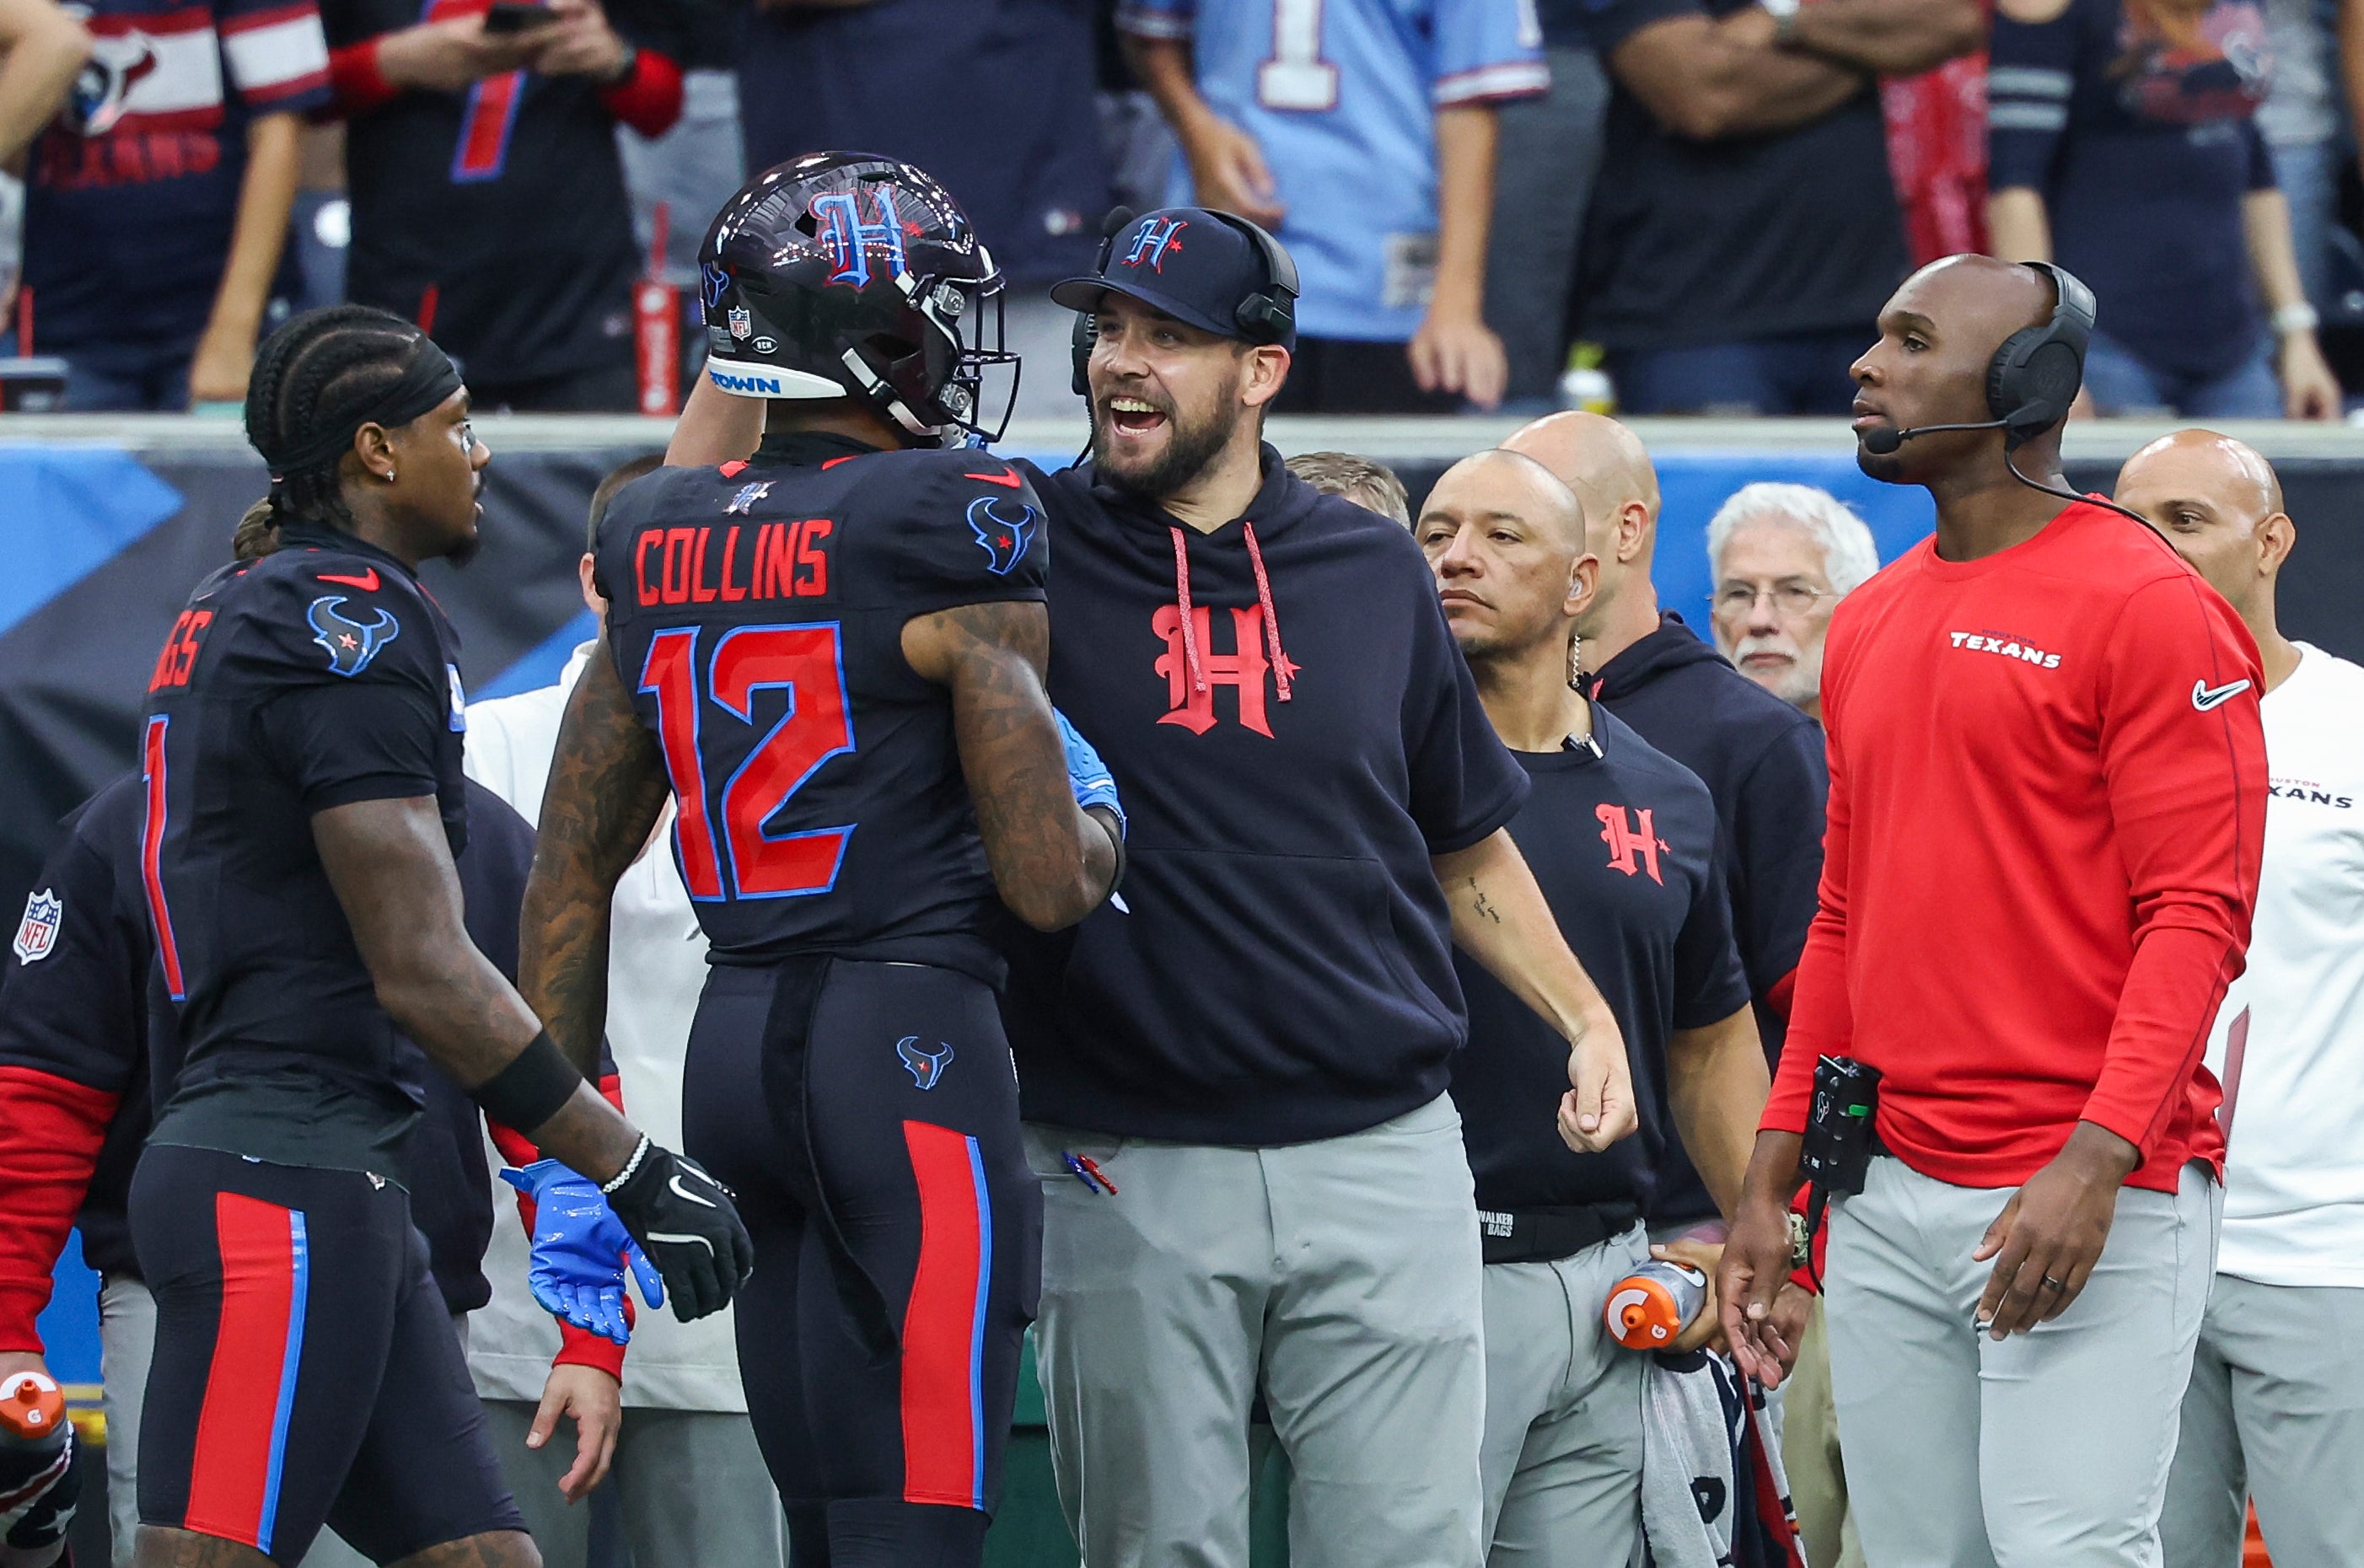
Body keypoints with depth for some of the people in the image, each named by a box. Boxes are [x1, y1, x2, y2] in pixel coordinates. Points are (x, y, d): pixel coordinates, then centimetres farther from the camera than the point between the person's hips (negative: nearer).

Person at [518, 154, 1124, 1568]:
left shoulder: (660, 542, 11)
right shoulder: (954, 526, -9)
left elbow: (570, 877, 16)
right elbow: (1051, 885, -9)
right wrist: (1098, 815, 14)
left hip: (731, 1046, 7)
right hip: (910, 1033, -7)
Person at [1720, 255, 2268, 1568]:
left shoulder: (2146, 604, -6)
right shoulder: (1870, 623, 18)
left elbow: (2196, 915, -12)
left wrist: (2095, 1162, -22)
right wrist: (1771, 1175, 16)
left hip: (2088, 1203, -7)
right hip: (1889, 1199, 7)